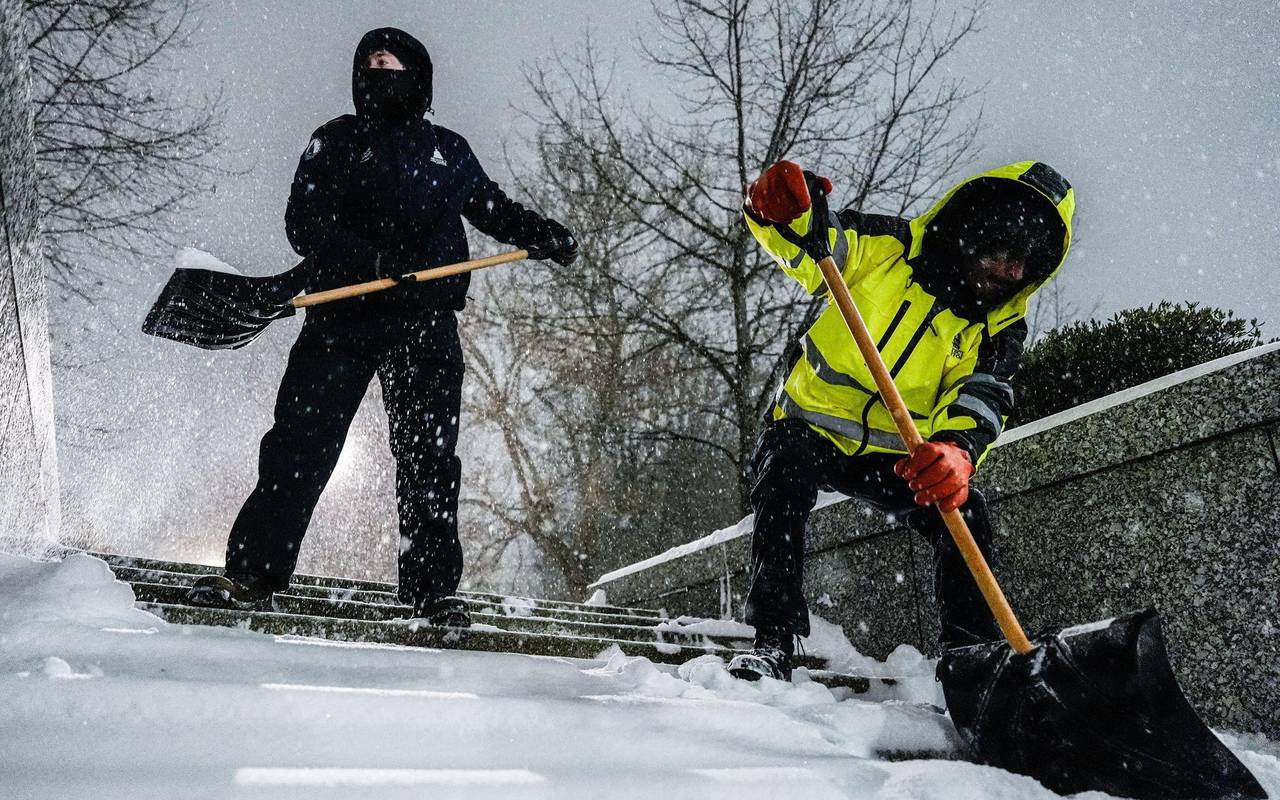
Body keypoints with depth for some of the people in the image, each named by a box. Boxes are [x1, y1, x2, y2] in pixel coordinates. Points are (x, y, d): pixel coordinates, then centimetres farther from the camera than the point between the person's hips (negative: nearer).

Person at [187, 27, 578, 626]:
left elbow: (492, 209, 32)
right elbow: (304, 223, 0)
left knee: (429, 457, 0)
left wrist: (542, 234, 13)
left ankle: (431, 591, 6)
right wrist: (363, 258, -18)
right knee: (300, 443, -7)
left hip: (427, 323, 2)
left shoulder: (449, 151, 20)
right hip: (345, 314, -1)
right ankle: (253, 574, 0)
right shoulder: (336, 140, 12)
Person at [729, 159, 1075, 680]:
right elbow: (804, 246, -17)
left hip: (895, 456, 3)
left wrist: (959, 449, -46)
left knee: (964, 510, -20)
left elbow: (979, 400, -21)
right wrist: (782, 211, -43)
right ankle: (774, 641, -25)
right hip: (811, 425, -2)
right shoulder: (892, 246, -8)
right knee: (785, 474, -32)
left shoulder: (1000, 328, -4)